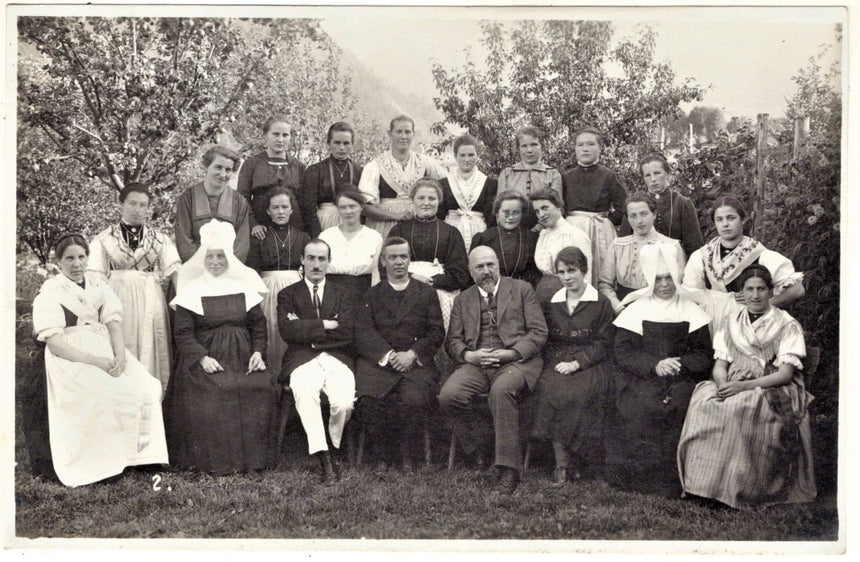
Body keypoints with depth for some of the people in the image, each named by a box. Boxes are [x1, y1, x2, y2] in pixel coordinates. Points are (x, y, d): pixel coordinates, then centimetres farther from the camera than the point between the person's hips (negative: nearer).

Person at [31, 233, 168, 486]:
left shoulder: (98, 286, 18)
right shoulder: (49, 293, 2)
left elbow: (114, 323, 7)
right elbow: (54, 342, -8)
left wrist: (120, 355, -14)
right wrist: (93, 361, -19)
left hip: (108, 353, 5)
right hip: (72, 360, -5)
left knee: (148, 388, -20)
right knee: (103, 393, -32)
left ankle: (140, 454, -11)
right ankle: (99, 466, -20)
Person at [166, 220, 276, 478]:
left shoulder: (244, 287, 14)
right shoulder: (191, 290, 5)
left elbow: (258, 324, 16)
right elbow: (182, 332, 0)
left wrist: (258, 351, -2)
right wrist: (202, 357, -15)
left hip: (241, 357, 2)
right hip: (205, 357, -2)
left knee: (259, 389, -24)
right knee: (207, 397, -29)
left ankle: (251, 459, -16)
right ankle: (210, 461, -16)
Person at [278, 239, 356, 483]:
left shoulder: (341, 294, 19)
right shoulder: (288, 295, 17)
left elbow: (347, 332, 1)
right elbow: (287, 331, -3)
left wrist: (306, 329, -2)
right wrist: (325, 325, -6)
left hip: (337, 359, 1)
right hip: (303, 360, -1)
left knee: (344, 401, -28)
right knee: (304, 394, -35)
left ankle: (334, 449, 2)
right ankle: (324, 458, -28)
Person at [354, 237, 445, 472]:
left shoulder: (426, 293, 16)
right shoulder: (371, 295, 16)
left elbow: (437, 333, 8)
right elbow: (363, 333, 2)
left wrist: (412, 354, -8)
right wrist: (389, 355, -13)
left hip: (416, 363, -1)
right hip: (377, 361, 1)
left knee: (415, 400, -31)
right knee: (368, 400, -28)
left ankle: (408, 458, -10)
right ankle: (383, 456, -8)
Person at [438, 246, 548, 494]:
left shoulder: (521, 289, 13)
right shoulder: (463, 300, 22)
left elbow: (538, 332, 4)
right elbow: (453, 340, 15)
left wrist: (511, 353, -11)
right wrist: (468, 355, -8)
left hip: (515, 361, -3)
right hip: (476, 363, 3)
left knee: (501, 390, -37)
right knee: (448, 395, -27)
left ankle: (509, 471, -32)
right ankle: (478, 453, -3)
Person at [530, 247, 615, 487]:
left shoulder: (601, 303, 5)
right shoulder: (551, 304, 18)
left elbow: (603, 344, -2)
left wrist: (576, 363, -13)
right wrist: (556, 362, -4)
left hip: (588, 365, -3)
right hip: (557, 363, 3)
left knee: (576, 393, -34)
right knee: (550, 389, -30)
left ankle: (565, 464, -20)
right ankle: (562, 464, -27)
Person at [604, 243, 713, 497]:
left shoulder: (691, 311, 14)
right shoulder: (635, 309, 11)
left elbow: (705, 355, 6)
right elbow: (623, 353, 1)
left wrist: (680, 364, -13)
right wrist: (655, 365, -14)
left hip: (681, 380, 0)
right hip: (640, 379, 0)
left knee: (680, 407, -29)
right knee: (639, 407, -29)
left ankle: (672, 479, -14)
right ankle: (639, 474, -13)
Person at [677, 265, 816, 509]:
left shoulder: (787, 325, 3)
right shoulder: (732, 323, 17)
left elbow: (785, 373, -6)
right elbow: (719, 365, 11)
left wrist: (745, 386, -19)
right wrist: (723, 384, -14)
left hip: (774, 391, -4)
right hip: (733, 387, 4)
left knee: (739, 408, -36)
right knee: (702, 401, -29)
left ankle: (737, 487, -28)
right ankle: (702, 480, -25)